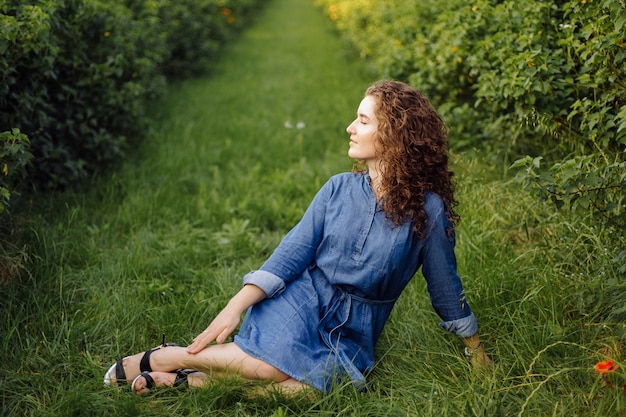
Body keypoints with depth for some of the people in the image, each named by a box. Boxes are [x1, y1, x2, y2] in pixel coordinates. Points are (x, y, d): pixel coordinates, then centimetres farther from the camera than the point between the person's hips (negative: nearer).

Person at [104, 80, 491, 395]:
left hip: (354, 330, 0)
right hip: (304, 298, 1)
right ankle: (158, 359, -14)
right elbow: (292, 253, -1)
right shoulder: (338, 189, 1)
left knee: (311, 385, -33)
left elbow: (445, 285, 3)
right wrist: (237, 305, -12)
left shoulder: (428, 210, -8)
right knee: (273, 363, -32)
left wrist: (476, 350, 12)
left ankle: (190, 379, -18)